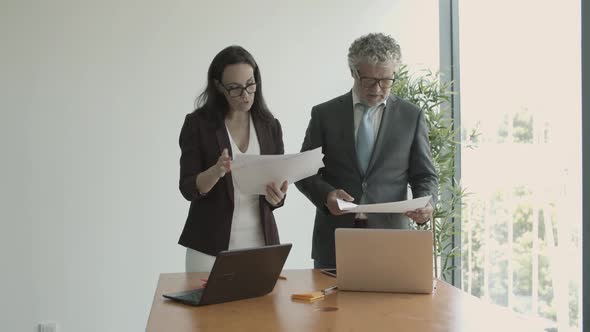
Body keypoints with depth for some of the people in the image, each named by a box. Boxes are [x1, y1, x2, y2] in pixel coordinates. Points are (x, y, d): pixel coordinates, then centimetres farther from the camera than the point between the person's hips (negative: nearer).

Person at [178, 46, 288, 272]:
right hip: (210, 243, -2)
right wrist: (216, 171, -27)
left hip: (260, 241, 3)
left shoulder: (269, 126, 4)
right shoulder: (197, 123, -5)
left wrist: (276, 196, -18)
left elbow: (276, 196, 5)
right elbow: (188, 188, -9)